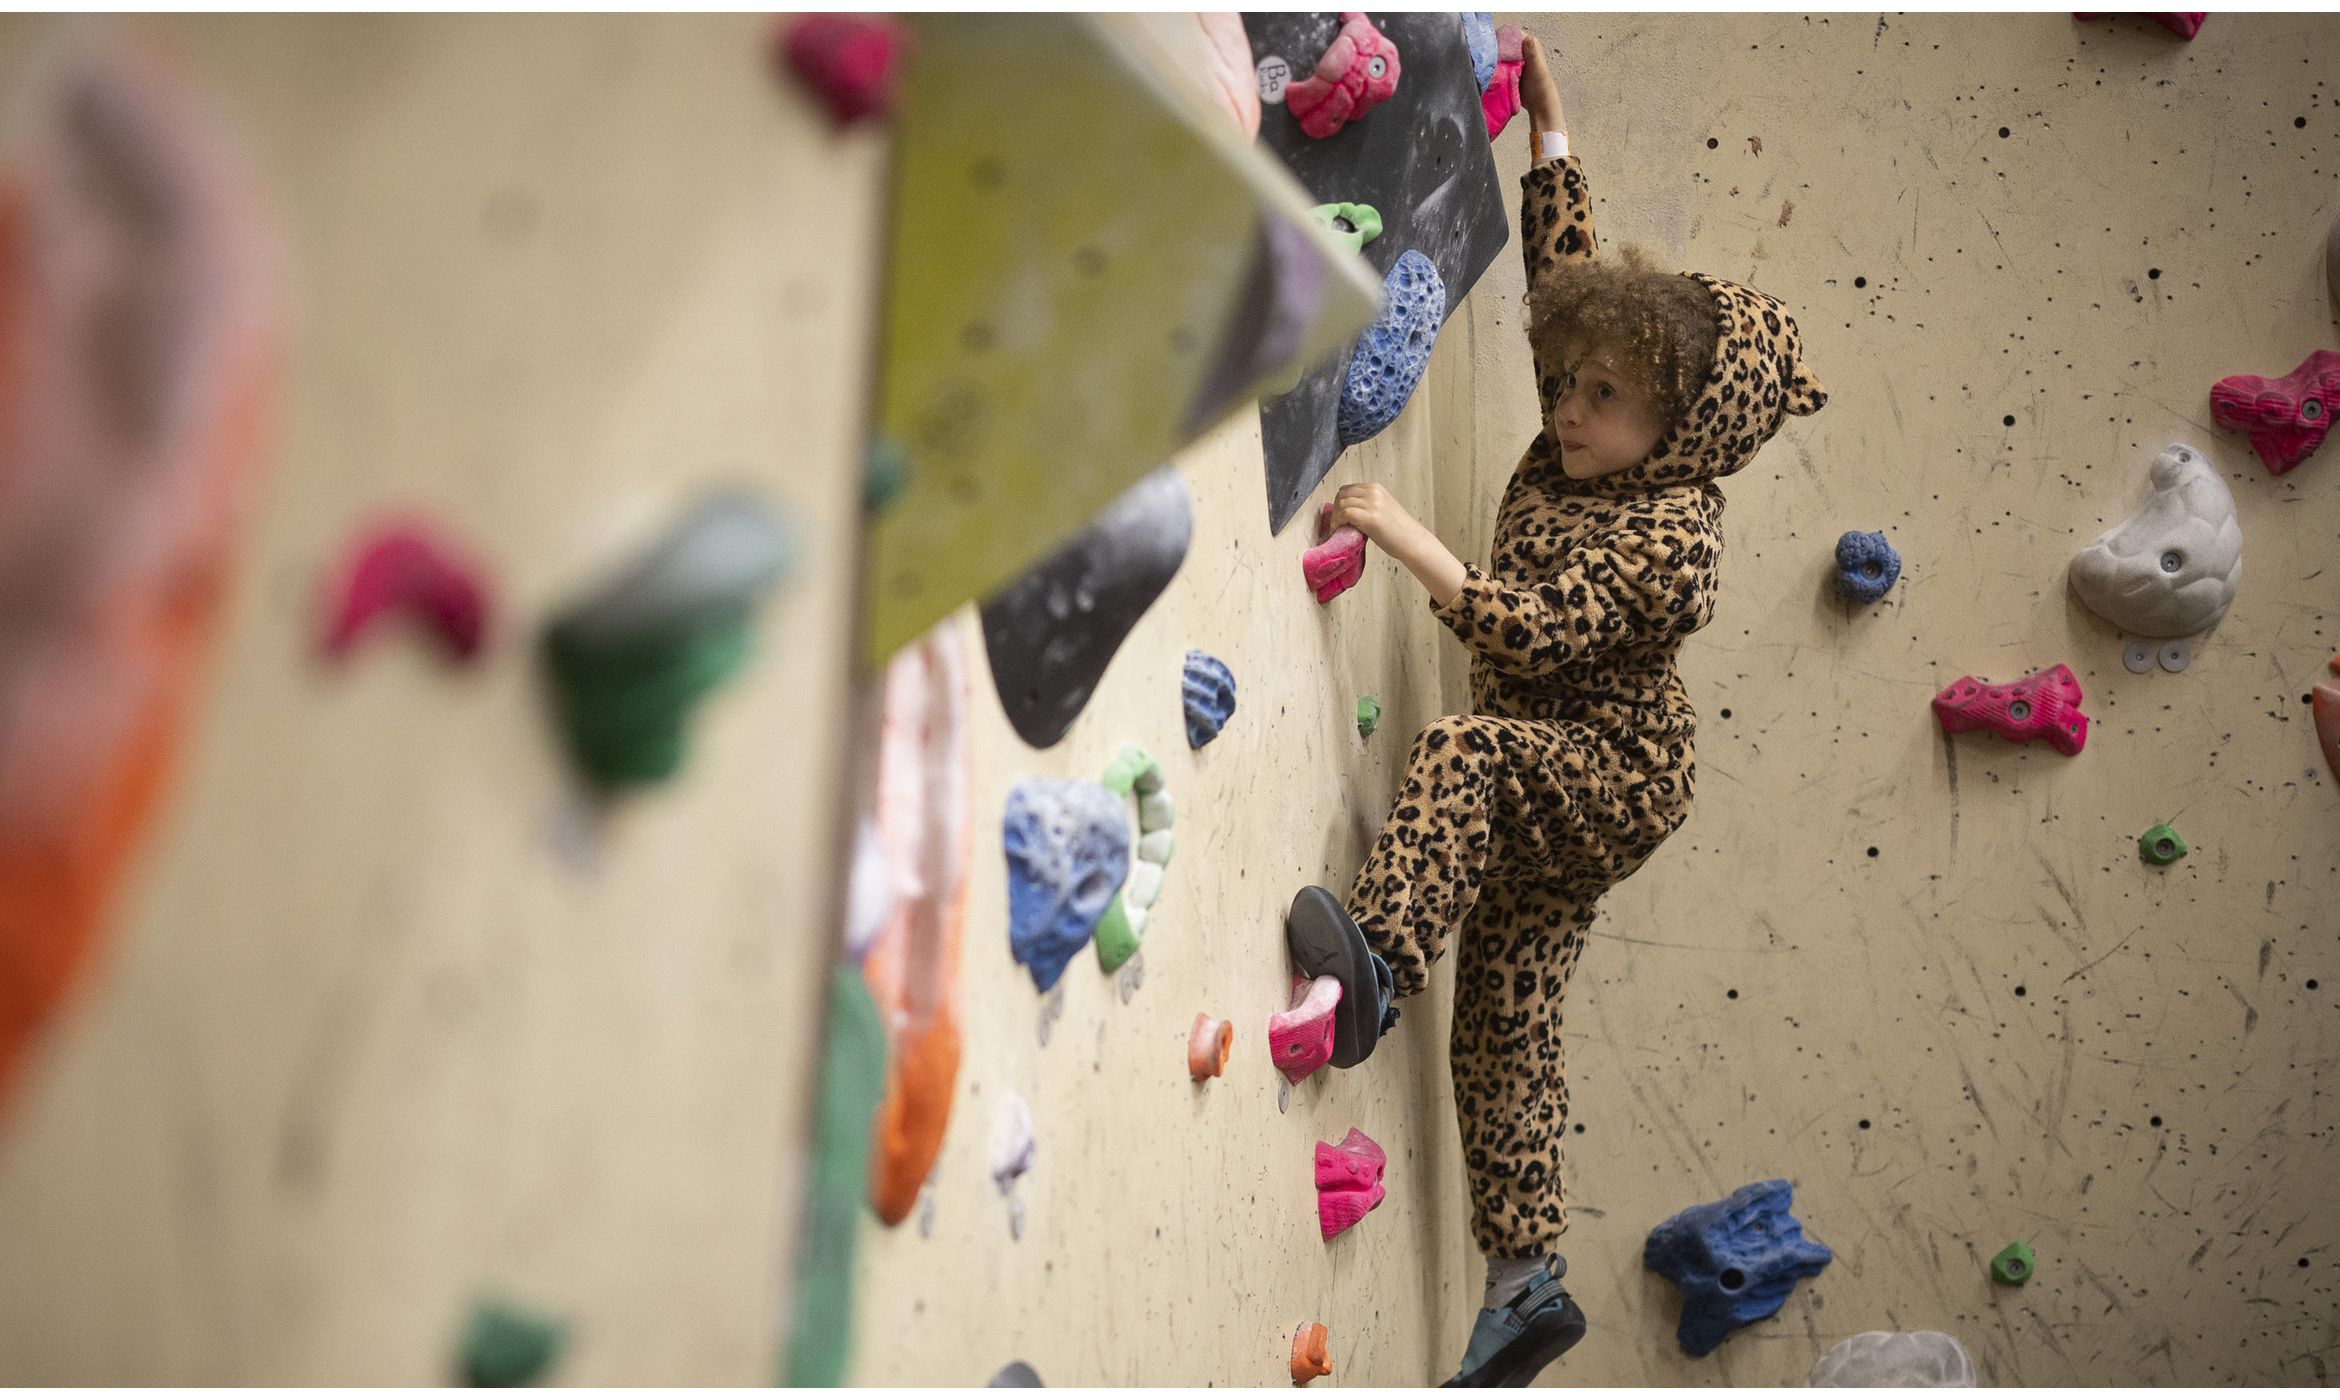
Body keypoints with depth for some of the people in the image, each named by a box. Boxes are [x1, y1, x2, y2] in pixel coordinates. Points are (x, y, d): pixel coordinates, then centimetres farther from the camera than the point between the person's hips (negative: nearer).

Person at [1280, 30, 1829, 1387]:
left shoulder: (1668, 533, -19)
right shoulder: (1574, 457, 3)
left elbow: (1534, 627, -30)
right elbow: (1570, 266, 10)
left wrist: (1410, 538, -33)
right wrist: (1548, 117, 8)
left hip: (1614, 779, -8)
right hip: (1545, 808, 8)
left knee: (1465, 746, -36)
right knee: (1506, 1029, 4)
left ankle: (1380, 959, -45)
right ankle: (1529, 1279, 8)